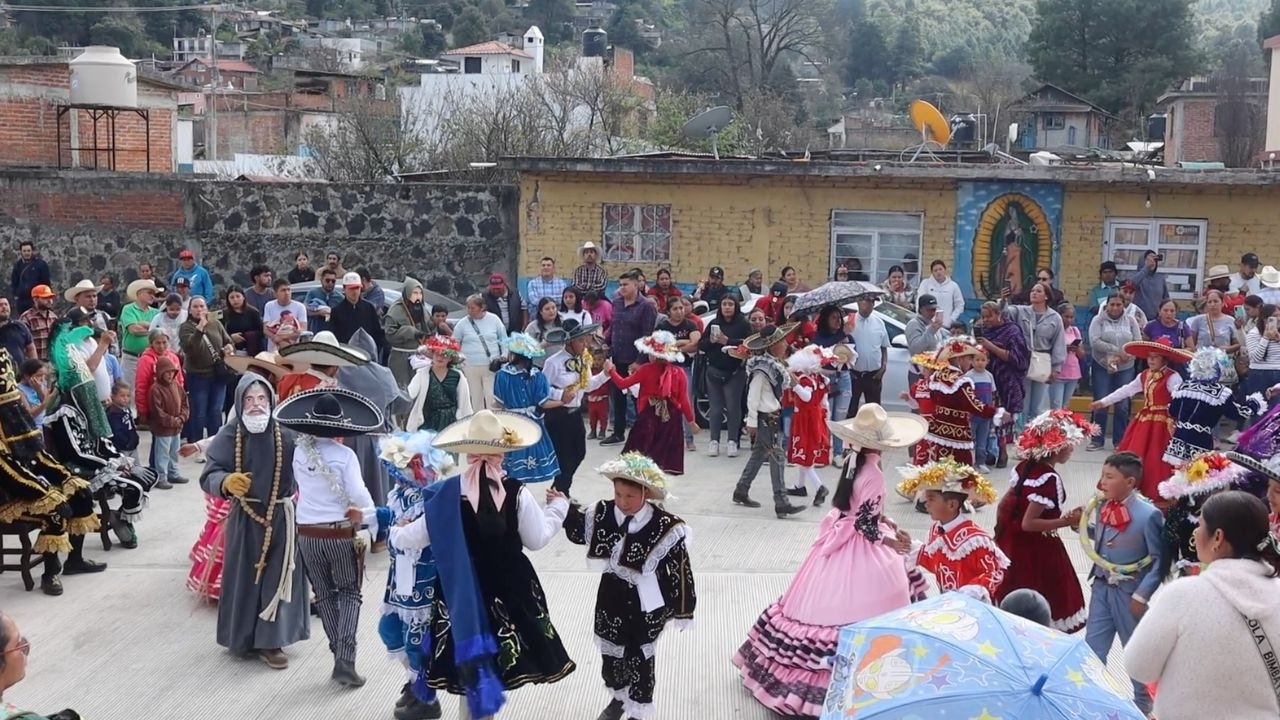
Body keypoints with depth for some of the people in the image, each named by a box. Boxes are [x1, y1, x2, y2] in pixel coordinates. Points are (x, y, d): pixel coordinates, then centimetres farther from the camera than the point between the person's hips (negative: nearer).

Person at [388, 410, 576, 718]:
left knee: (468, 653, 12)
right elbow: (537, 539, -2)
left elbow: (414, 538, -4)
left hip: (462, 589, 1)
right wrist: (557, 507, 14)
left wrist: (395, 534, 19)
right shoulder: (516, 493, -13)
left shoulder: (448, 492, -11)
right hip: (508, 586, 0)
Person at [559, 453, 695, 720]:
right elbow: (577, 529, 8)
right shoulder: (603, 513, -11)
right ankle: (618, 697, 49)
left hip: (646, 605, -5)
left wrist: (682, 611, -7)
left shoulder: (665, 527, -22)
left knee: (640, 657, 8)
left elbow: (680, 570, -13)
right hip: (612, 598, 5)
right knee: (610, 651, 21)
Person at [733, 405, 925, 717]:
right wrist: (889, 540, -5)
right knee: (848, 608, -1)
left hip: (839, 537, 9)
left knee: (824, 602, 19)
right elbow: (865, 525, -19)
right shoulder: (873, 475, -23)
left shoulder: (852, 462, 2)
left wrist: (889, 525, 10)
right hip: (858, 550, -9)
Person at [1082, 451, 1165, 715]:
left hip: (1129, 592, -4)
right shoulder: (1102, 506, -4)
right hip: (1101, 587, 5)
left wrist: (1142, 595, -16)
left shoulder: (1148, 515, -21)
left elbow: (1159, 561, -16)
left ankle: (1142, 702, 37)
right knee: (1092, 648, 11)